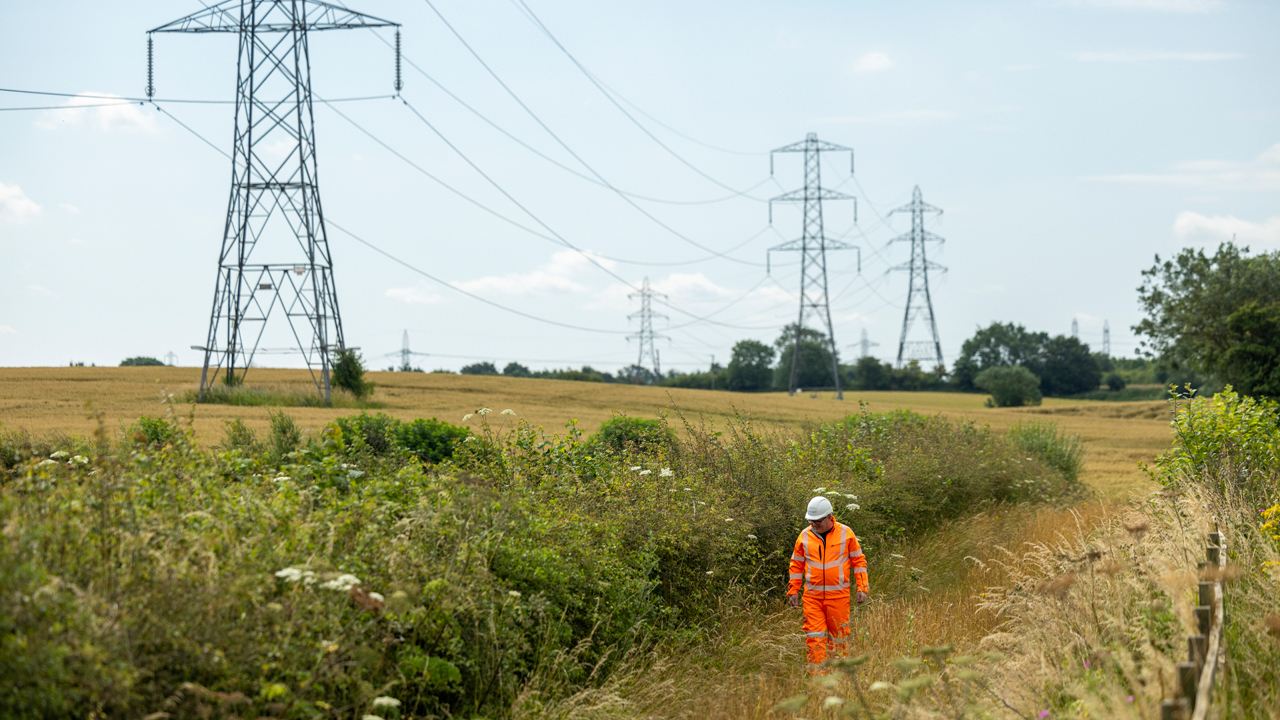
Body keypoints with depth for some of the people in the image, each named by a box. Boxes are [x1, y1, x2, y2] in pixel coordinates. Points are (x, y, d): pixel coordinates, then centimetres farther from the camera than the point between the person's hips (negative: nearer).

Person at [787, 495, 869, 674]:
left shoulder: (846, 533, 1)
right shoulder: (804, 536, 5)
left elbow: (859, 560, 7)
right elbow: (796, 564, 15)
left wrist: (862, 587, 2)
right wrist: (793, 590, 11)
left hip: (838, 594, -1)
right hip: (812, 595, 1)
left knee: (839, 635, 5)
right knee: (814, 636, -6)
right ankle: (817, 675, -4)